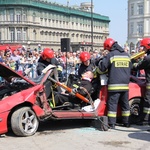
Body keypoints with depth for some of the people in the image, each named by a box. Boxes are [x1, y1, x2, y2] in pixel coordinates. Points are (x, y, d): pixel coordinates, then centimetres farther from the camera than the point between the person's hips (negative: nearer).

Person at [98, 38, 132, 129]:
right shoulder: (126, 55, 12)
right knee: (125, 103, 14)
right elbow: (130, 68, 22)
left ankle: (112, 123, -5)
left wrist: (100, 62, 16)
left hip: (114, 84, -5)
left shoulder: (110, 55, -6)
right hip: (125, 84, 6)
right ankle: (126, 122, 21)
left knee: (112, 103, -3)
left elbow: (102, 68, -4)